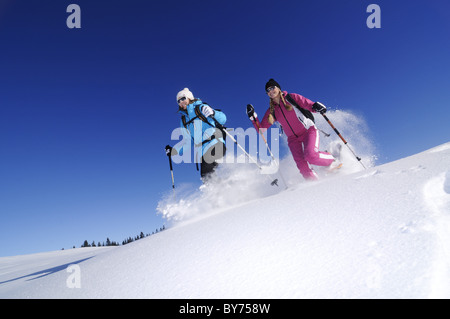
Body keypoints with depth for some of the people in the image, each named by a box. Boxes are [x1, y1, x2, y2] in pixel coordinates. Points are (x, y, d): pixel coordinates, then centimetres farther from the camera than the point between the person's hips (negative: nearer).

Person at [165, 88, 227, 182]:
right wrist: (173, 150, 15)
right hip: (200, 152, 5)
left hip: (214, 144, -5)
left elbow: (223, 118, -1)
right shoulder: (183, 121, 22)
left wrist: (213, 113, -22)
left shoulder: (201, 108, 6)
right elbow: (187, 142, 26)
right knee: (206, 177, -12)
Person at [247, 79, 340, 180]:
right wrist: (253, 117, -7)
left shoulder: (291, 98, 0)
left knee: (310, 156, -27)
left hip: (308, 131, -3)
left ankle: (333, 162, -1)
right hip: (293, 139, 3)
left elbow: (309, 105, -5)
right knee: (302, 165, -20)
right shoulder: (272, 111, 8)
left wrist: (316, 106, -27)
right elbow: (261, 129, 7)